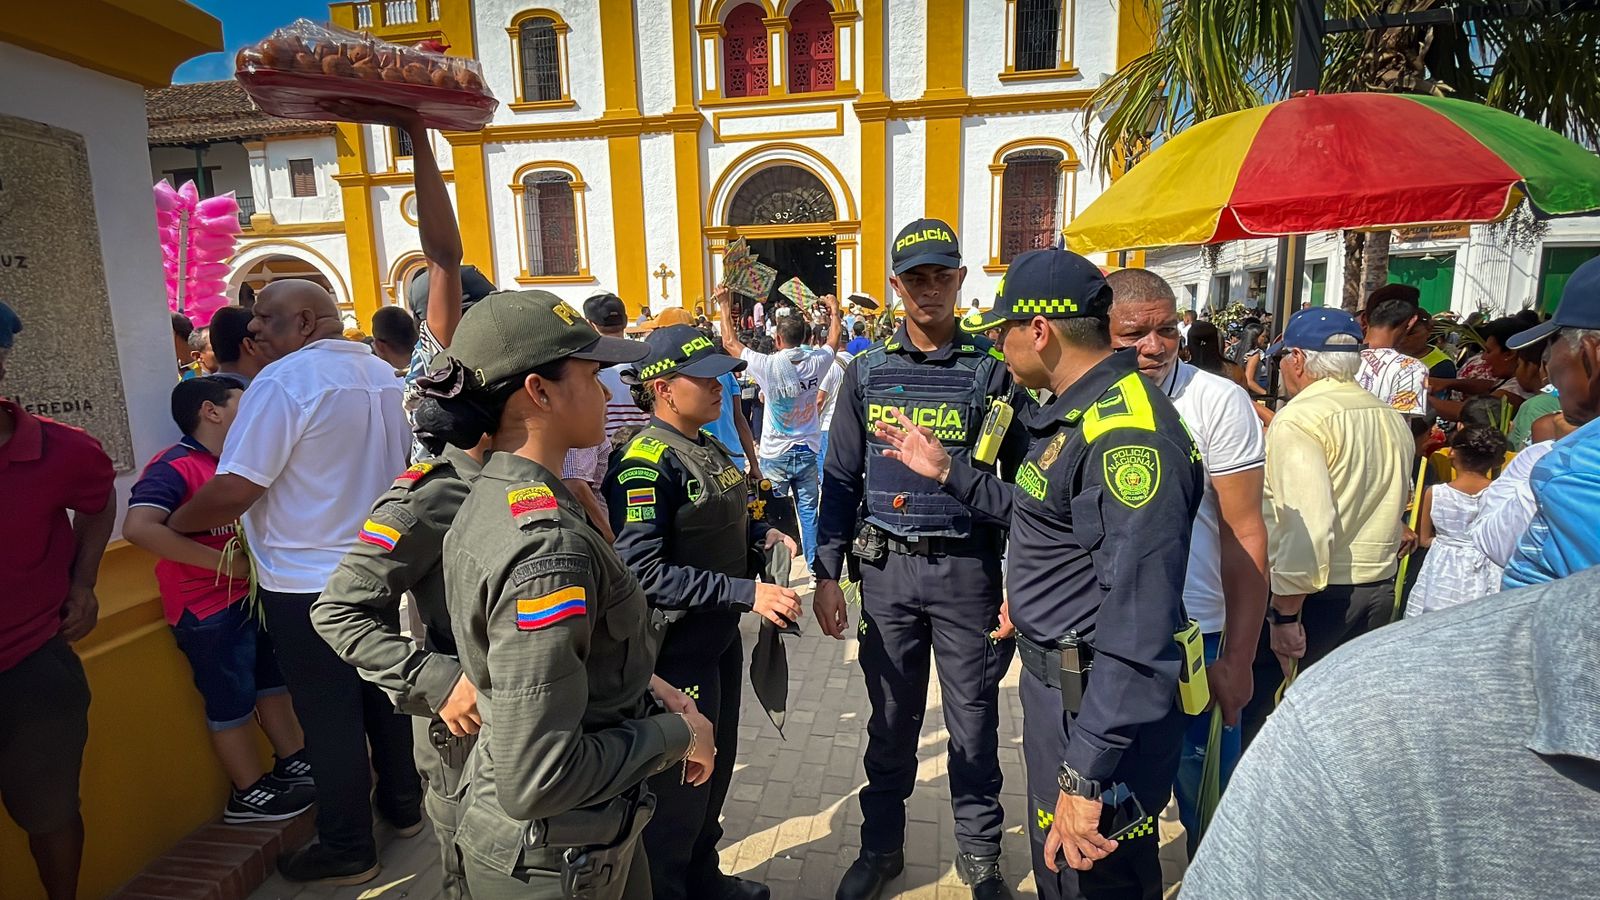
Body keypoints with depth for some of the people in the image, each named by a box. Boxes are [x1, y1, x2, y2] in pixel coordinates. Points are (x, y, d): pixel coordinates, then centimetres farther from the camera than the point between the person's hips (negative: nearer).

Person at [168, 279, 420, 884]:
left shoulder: (283, 382, -18)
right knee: (382, 689, 20)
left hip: (308, 582, -7)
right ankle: (402, 804, 36)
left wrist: (175, 522, -3)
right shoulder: (381, 373, 5)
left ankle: (347, 851, 21)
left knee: (329, 715, 6)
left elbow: (233, 492, -21)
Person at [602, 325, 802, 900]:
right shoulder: (646, 465, -22)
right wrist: (746, 592, -30)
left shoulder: (709, 448, 6)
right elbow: (642, 573, -29)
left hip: (720, 638, 9)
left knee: (717, 767, 24)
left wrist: (762, 533, -1)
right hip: (676, 651, -9)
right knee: (678, 787, 10)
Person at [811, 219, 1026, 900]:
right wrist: (826, 574, 2)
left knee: (973, 723, 12)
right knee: (891, 721, 15)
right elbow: (840, 479, 5)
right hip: (886, 568, 1)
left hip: (968, 568, -1)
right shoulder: (867, 372, 4)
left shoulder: (993, 370, -1)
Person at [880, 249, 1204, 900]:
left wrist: (1087, 773, -28)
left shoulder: (1125, 431, -26)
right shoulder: (1077, 412, 8)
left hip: (1094, 701, -10)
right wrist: (946, 471, 20)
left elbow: (1139, 625, -30)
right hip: (1055, 677, 10)